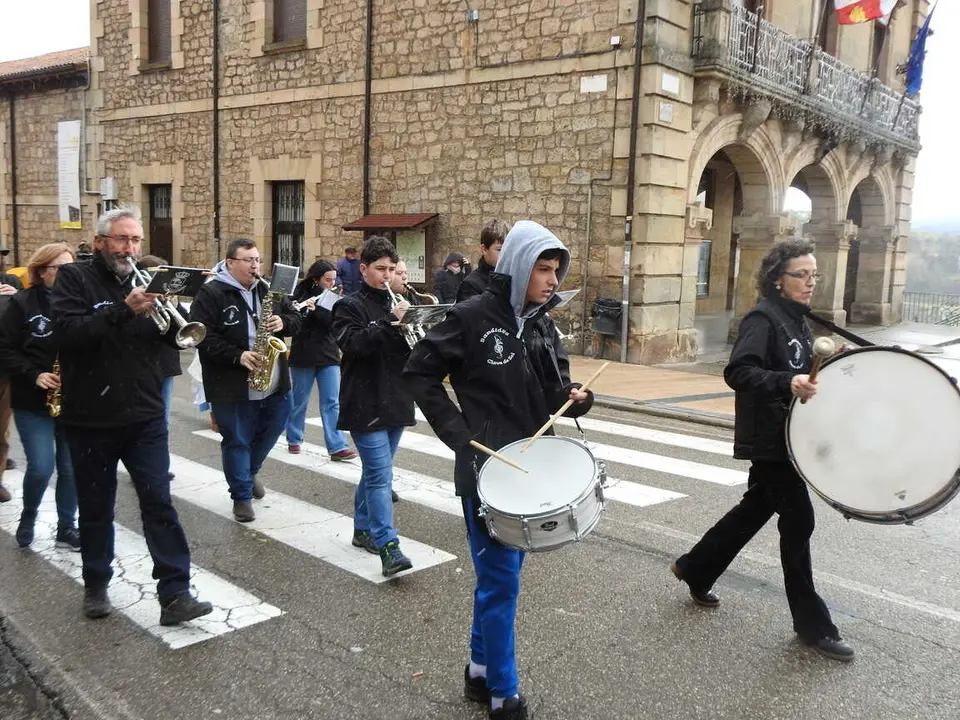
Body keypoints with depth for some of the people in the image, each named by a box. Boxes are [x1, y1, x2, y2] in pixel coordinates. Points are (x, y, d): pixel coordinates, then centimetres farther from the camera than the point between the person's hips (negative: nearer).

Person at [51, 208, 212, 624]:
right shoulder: (74, 279, -3)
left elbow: (169, 337, 4)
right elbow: (68, 331, -20)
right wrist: (124, 310, -31)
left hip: (145, 417, 2)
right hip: (90, 419, -2)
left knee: (159, 504, -2)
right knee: (96, 508, 12)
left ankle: (175, 594, 0)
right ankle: (96, 586, 30)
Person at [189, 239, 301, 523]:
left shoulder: (269, 290, 8)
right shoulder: (210, 294, -10)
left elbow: (295, 319, 11)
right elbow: (203, 337, -17)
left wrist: (283, 322, -11)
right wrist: (237, 355, -25)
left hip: (275, 383, 6)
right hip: (232, 387, -6)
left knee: (271, 432, 19)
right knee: (237, 441, 5)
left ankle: (249, 473, 45)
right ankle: (242, 496, 19)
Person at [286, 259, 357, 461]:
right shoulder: (301, 293, -2)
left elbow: (335, 321, -10)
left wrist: (316, 309, -25)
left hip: (328, 355, 2)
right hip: (303, 355, -2)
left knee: (332, 402, -2)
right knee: (299, 400, 10)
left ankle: (337, 447, -4)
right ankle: (294, 440, 27)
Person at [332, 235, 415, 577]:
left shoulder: (397, 304, 14)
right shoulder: (350, 306, -4)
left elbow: (412, 347, 13)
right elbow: (351, 344, -20)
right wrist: (389, 323, -26)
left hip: (396, 401, 7)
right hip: (366, 403, -7)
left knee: (375, 471, 17)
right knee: (381, 475, -12)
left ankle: (363, 529, 32)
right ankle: (389, 548, -13)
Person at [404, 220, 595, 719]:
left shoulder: (543, 326, 7)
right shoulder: (472, 317, -13)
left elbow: (553, 393, 11)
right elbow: (419, 372, -9)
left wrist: (574, 398, -12)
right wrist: (458, 434, -14)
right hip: (487, 469, -7)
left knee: (500, 575, 18)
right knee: (501, 580, 0)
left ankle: (480, 670, 36)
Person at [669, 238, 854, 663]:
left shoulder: (795, 319, 13)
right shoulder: (763, 317, -15)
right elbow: (738, 372, -26)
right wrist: (787, 384, -38)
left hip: (787, 435, 10)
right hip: (768, 437, -10)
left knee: (756, 508, 18)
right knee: (798, 520, -4)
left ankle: (695, 569, 34)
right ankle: (811, 623, 10)